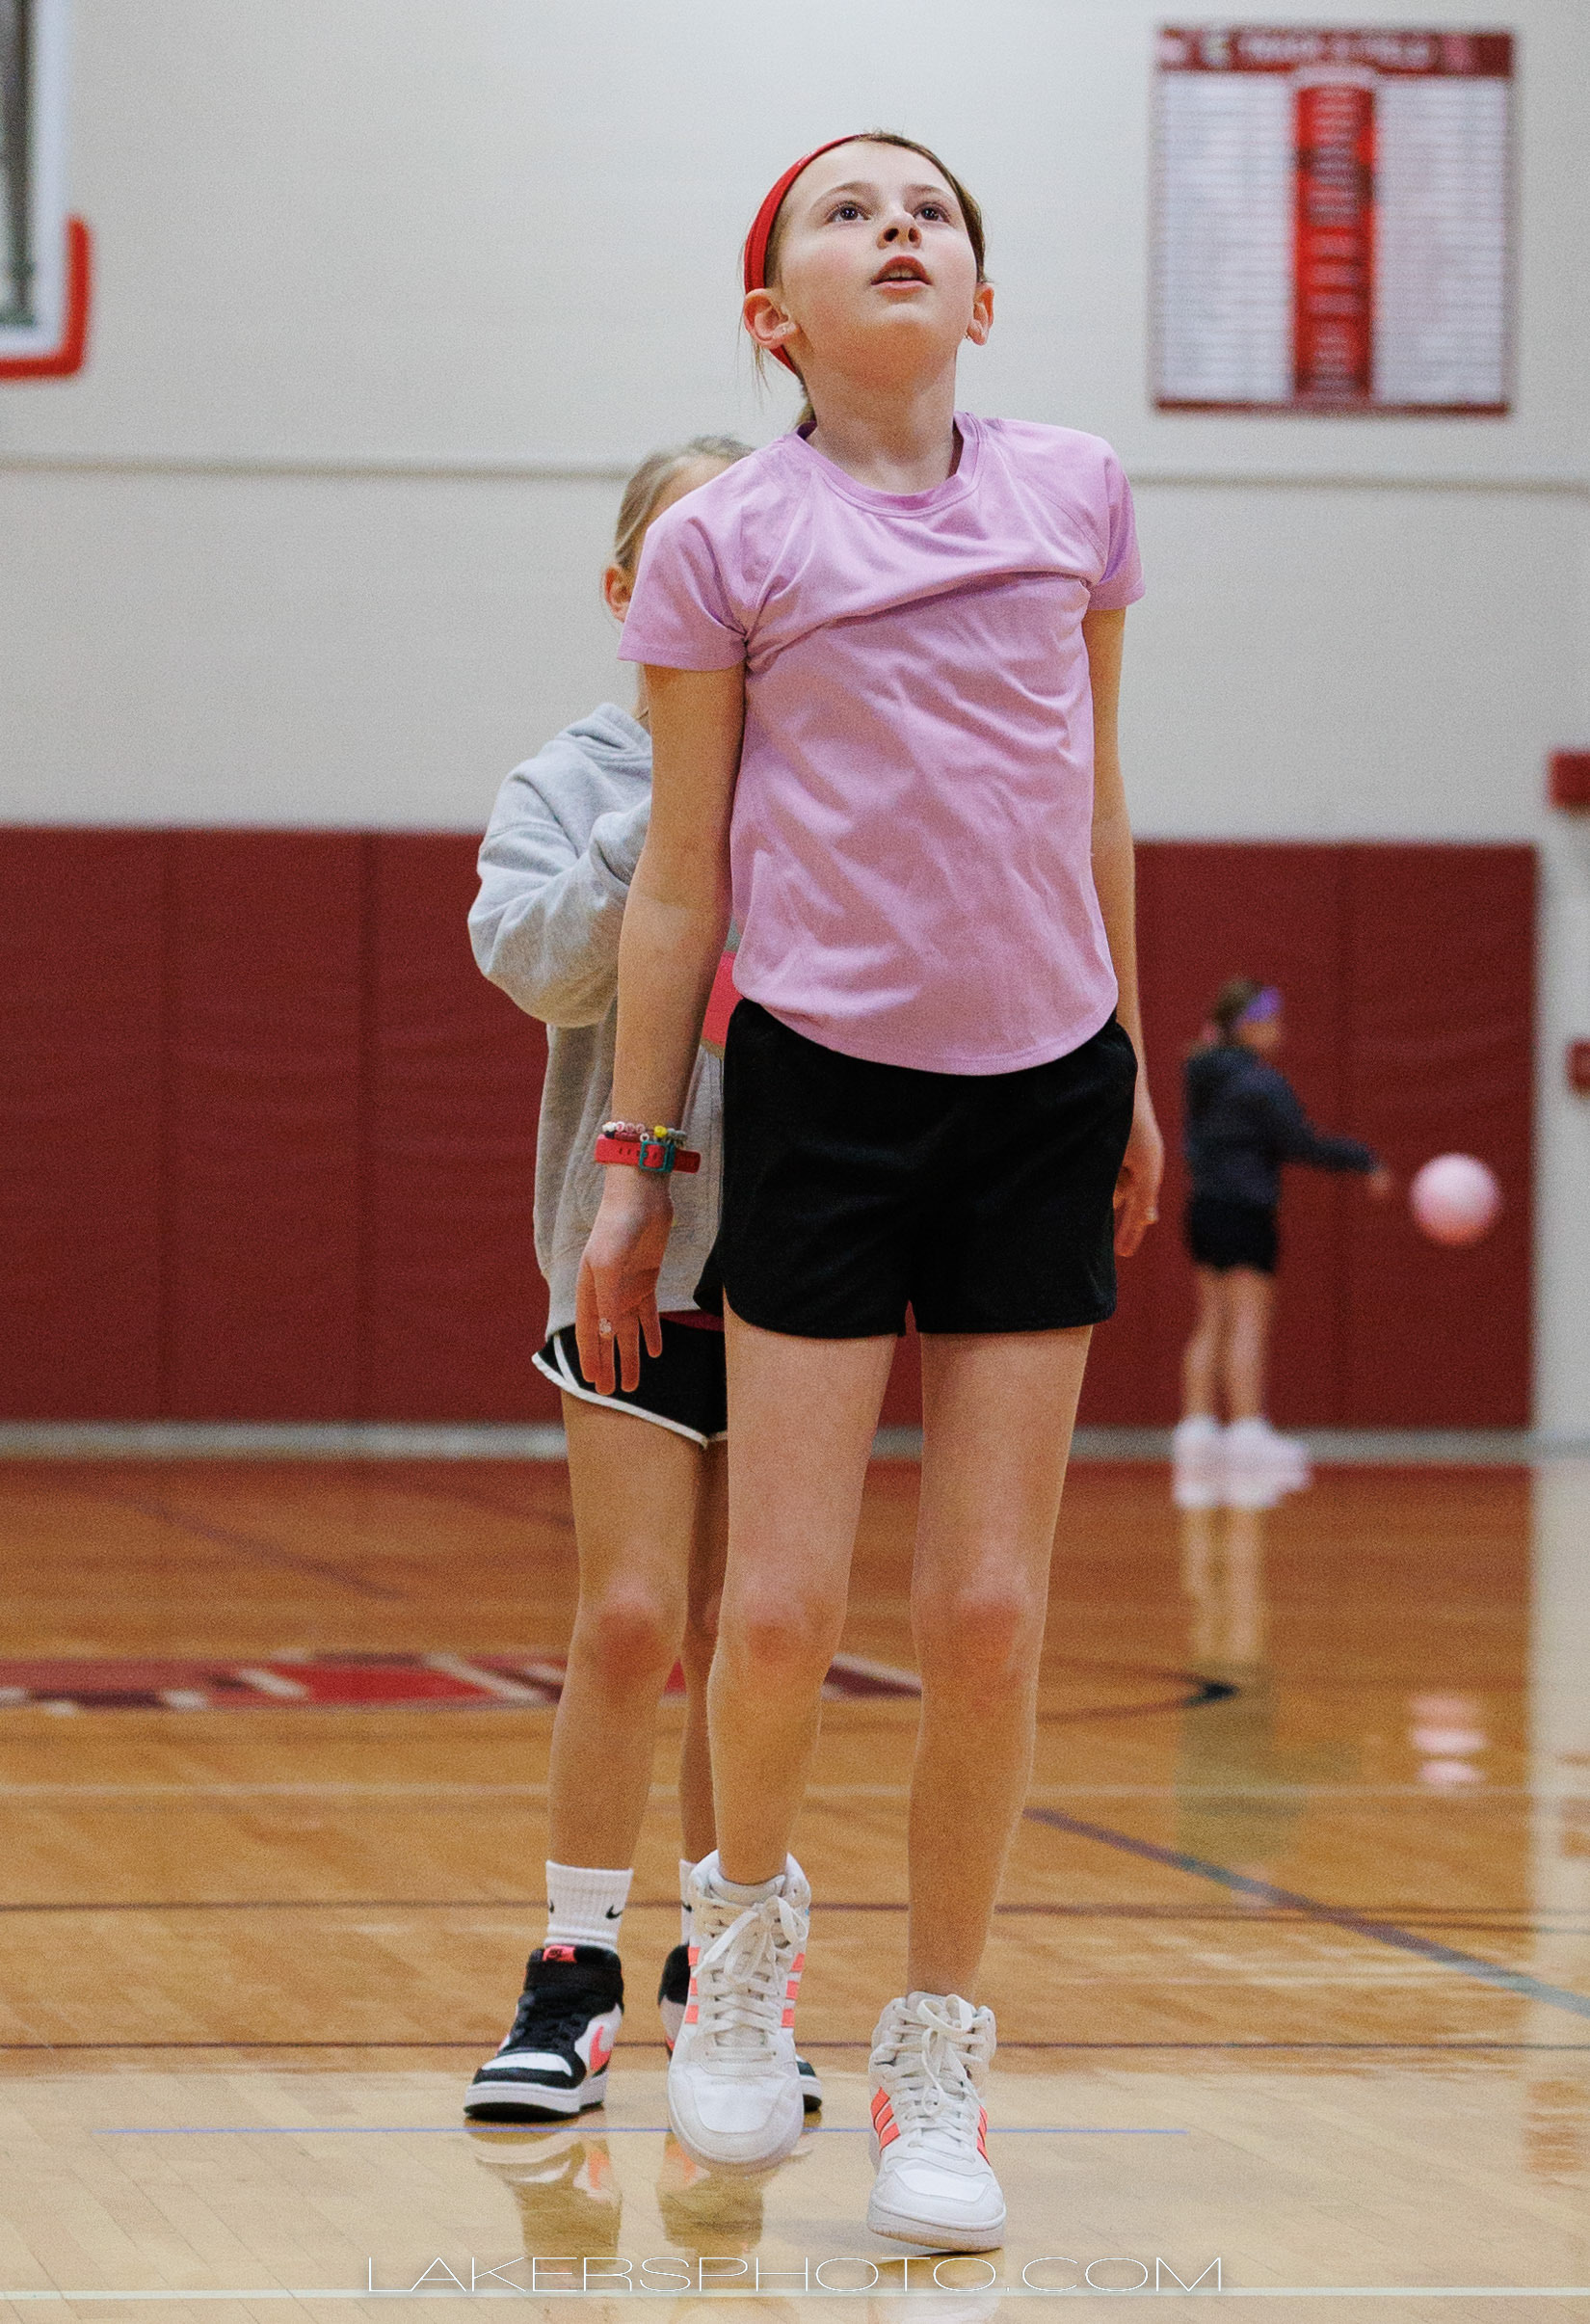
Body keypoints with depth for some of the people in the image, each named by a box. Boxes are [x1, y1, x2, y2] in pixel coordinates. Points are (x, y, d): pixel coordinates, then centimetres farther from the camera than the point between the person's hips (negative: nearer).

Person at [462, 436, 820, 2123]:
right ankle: (576, 1978, 3)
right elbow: (541, 960, -13)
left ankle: (719, 1971, 20)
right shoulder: (574, 783, 2)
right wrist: (674, 809, -18)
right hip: (635, 1243, -2)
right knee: (631, 1622, -8)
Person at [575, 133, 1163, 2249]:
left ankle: (939, 2071, 13)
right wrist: (632, 1162, 3)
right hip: (823, 1092, -2)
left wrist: (1136, 1064, 21)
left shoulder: (1075, 495, 6)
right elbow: (679, 872, 3)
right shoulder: (725, 544, -2)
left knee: (988, 1620, 0)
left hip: (1042, 1091, 2)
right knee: (783, 1608, -6)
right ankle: (750, 1917, 25)